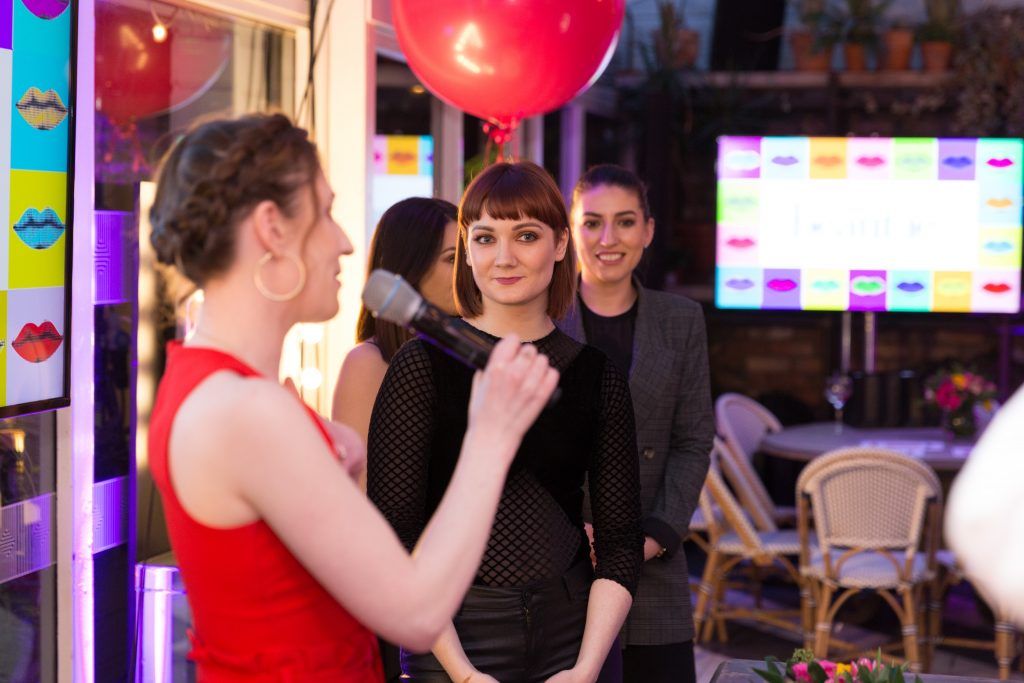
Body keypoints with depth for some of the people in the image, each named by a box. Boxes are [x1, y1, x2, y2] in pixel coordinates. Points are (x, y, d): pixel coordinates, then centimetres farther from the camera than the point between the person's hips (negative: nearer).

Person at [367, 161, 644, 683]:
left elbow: (620, 541, 3)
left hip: (572, 636, 3)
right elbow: (395, 539, -9)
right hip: (453, 640, -2)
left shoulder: (597, 376, 3)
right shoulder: (422, 366, -6)